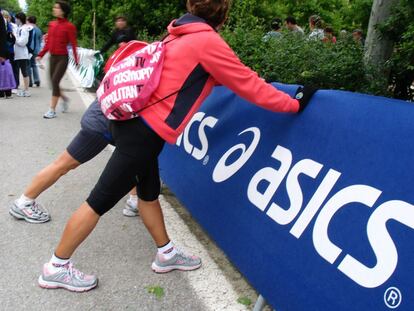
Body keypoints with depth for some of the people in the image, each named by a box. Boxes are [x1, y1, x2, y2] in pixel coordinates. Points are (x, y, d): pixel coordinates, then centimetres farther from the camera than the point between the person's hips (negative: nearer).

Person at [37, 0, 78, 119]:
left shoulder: (69, 26, -8)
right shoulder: (52, 24, 8)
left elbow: (73, 45, -8)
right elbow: (48, 42, 14)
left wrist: (76, 61, -10)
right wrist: (41, 55, 10)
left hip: (62, 58, -6)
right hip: (52, 57, 6)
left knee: (55, 81, -12)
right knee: (53, 82, 10)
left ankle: (52, 110, -5)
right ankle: (64, 99, 38)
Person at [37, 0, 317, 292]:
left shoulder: (184, 35, 13)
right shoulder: (208, 41, -11)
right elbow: (247, 85, -7)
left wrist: (250, 78, 35)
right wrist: (294, 104, 3)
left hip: (135, 121, 10)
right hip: (145, 132, -10)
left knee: (149, 192, 19)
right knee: (101, 200, 2)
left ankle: (166, 254, 37)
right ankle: (57, 267, 18)